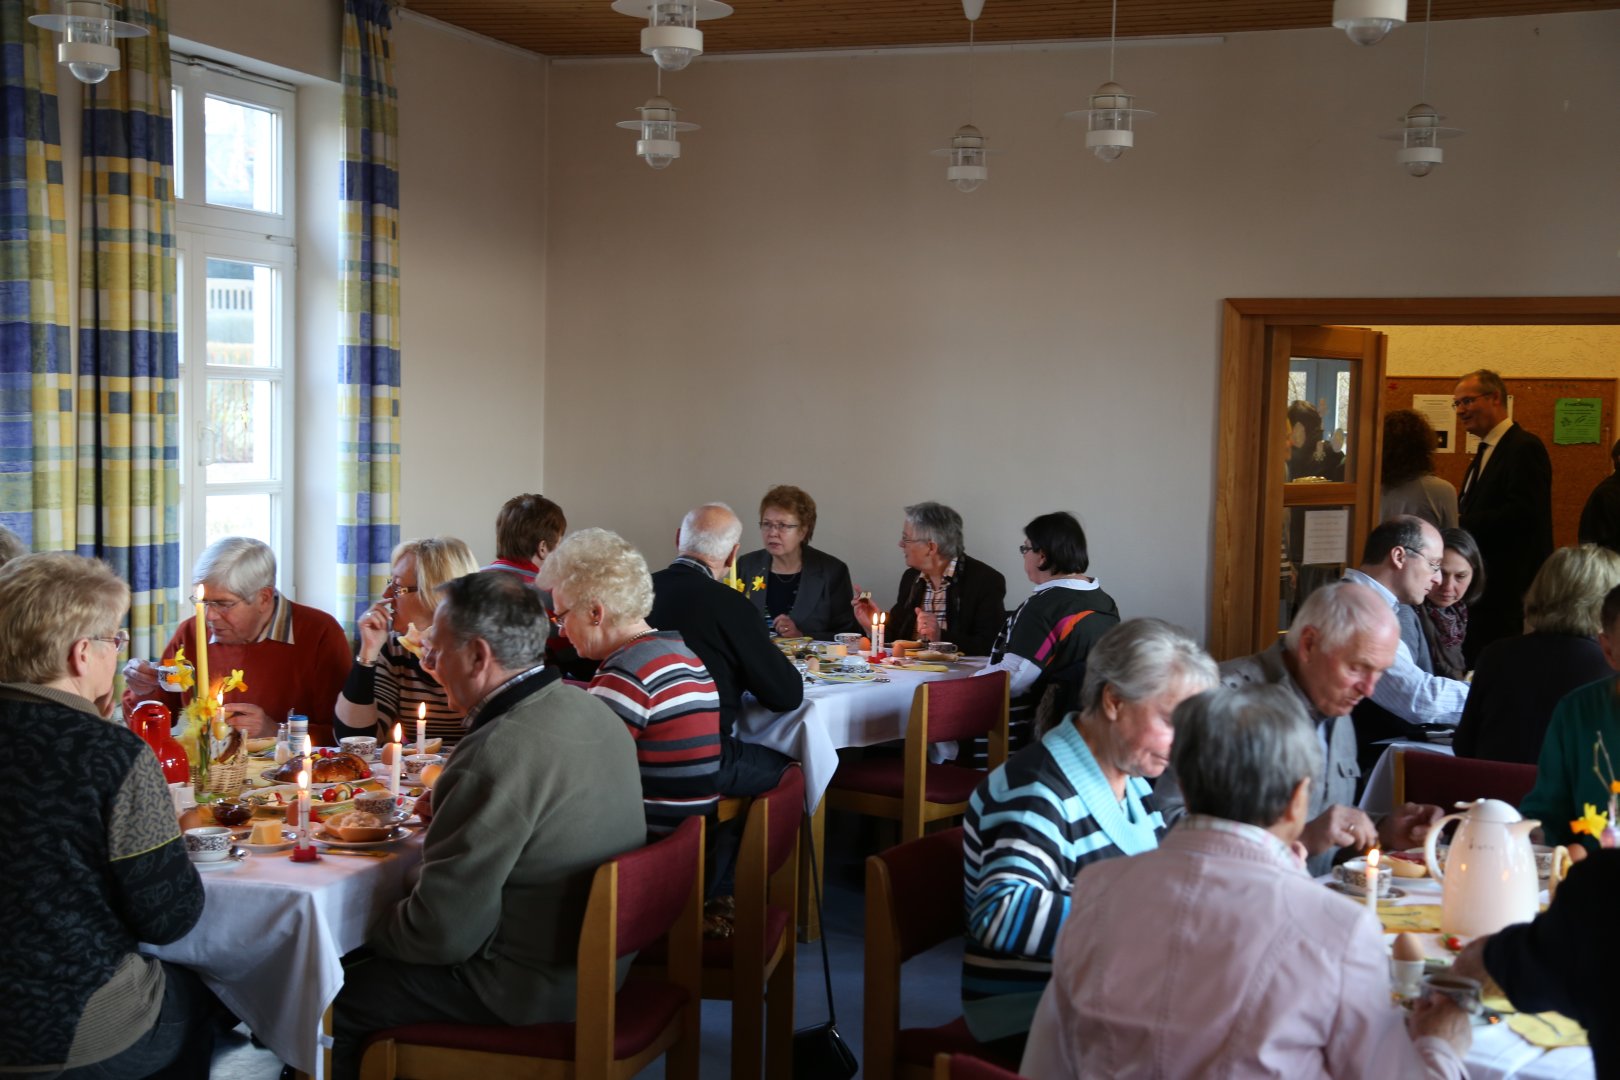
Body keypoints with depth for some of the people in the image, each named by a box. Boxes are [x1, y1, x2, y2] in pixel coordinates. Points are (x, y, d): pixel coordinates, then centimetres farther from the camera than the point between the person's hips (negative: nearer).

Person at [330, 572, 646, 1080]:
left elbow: (442, 932, -23)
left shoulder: (500, 753, -28)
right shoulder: (591, 709, 2)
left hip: (530, 986, -9)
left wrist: (373, 929, -3)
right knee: (368, 960, 19)